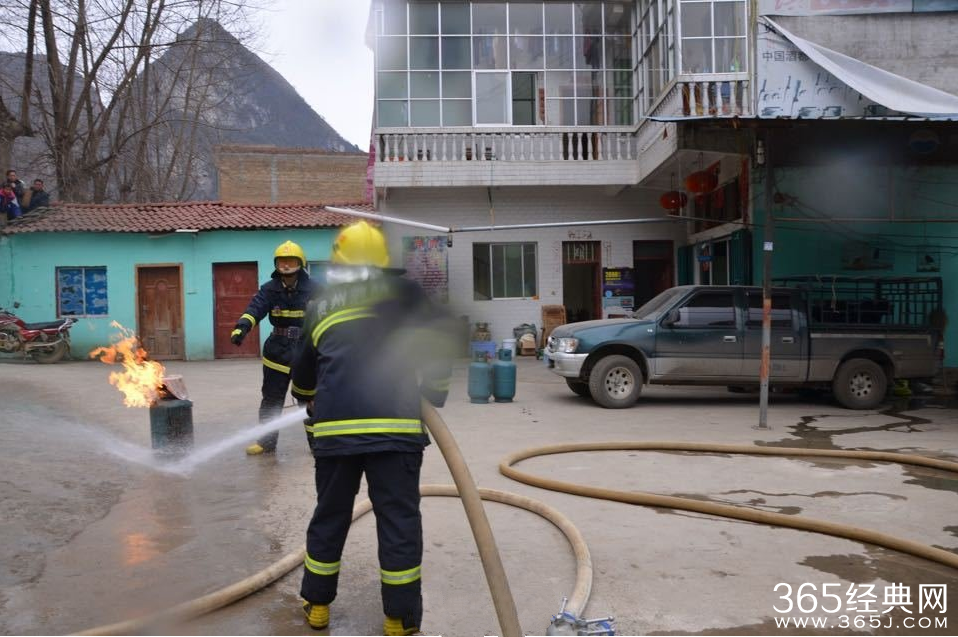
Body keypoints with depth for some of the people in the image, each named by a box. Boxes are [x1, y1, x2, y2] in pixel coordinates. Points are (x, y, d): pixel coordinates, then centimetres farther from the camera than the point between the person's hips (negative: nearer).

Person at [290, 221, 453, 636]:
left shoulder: (319, 306, 19)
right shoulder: (404, 293, 10)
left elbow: (302, 375, 27)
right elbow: (437, 341, 2)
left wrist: (311, 404, 48)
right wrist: (434, 397, 14)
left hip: (334, 426, 3)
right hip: (396, 424, -3)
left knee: (329, 516, 19)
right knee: (399, 521, 7)